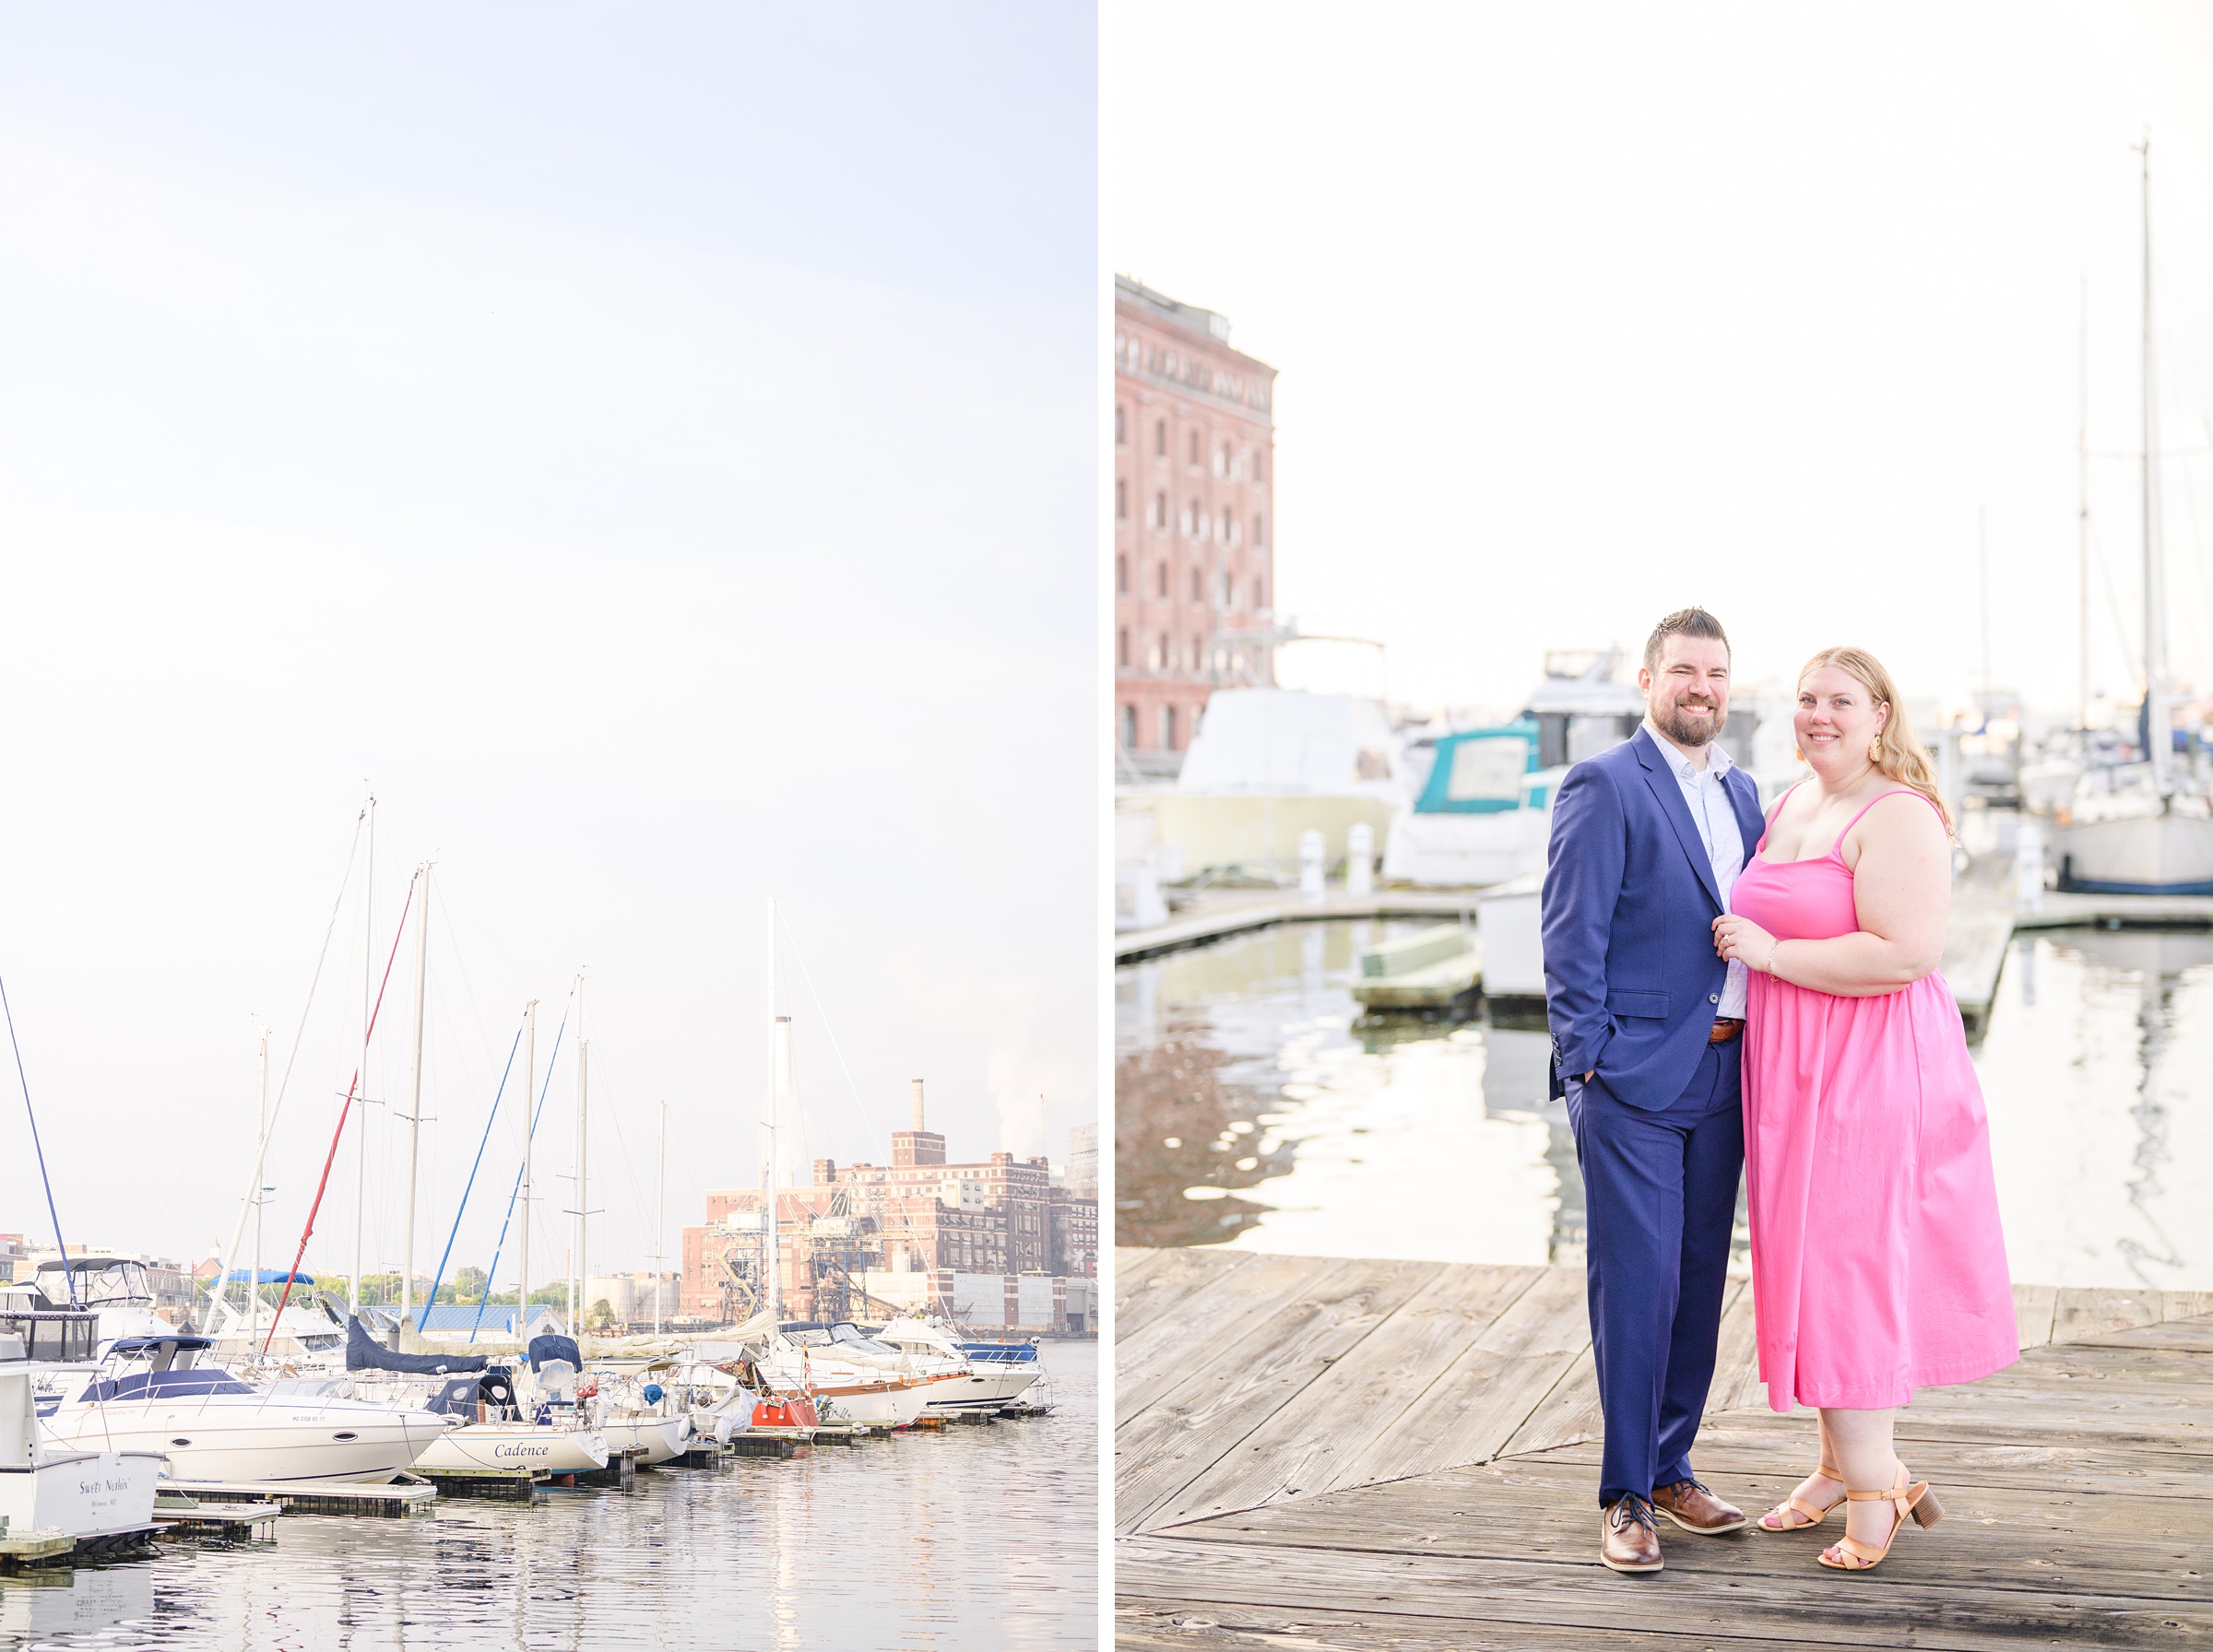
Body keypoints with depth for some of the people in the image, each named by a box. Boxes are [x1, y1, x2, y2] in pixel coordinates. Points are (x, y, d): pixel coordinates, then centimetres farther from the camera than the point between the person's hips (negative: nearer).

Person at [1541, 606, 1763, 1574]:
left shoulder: (1741, 793, 16)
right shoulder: (1604, 786, -7)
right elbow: (1571, 936, -10)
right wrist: (1586, 1063, -14)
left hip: (1721, 1074, 7)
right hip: (1632, 1075, -7)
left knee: (1700, 1280, 12)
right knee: (1636, 1285, -5)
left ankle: (1671, 1468, 23)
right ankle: (1624, 1496, 4)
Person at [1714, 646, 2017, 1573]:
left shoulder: (1898, 817, -14)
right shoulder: (1784, 808, 13)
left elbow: (1908, 953, -25)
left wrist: (1771, 953, -19)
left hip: (1870, 1070, -9)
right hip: (1793, 1074, 9)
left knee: (1848, 1265, -5)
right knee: (1811, 1262, 12)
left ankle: (1874, 1483, 5)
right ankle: (1842, 1467, 23)